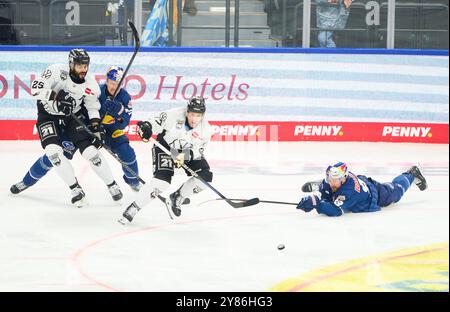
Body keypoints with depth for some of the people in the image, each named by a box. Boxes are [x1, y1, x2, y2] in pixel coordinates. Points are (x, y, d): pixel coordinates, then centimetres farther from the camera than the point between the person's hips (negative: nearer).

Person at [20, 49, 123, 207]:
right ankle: (75, 189, -9)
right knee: (53, 150, -21)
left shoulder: (90, 83, -11)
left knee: (90, 150, -12)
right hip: (49, 115, -2)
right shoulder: (57, 71, -24)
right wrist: (56, 97, -38)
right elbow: (36, 88, -28)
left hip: (74, 115, 2)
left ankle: (112, 185, 4)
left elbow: (93, 108, 0)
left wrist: (97, 128, -12)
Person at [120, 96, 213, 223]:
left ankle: (177, 197, 8)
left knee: (206, 176, -12)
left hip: (189, 152, 4)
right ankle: (134, 207, -18)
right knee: (162, 179, -24)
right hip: (166, 146, -4)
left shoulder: (206, 129, -19)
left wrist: (186, 155, -39)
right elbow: (157, 122, -13)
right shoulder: (173, 115, -26)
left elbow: (198, 152, -19)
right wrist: (146, 126, -34)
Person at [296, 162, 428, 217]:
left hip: (378, 194, -4)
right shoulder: (329, 181, -32)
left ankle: (411, 175, 58)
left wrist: (316, 203, -70)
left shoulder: (350, 191, -52)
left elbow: (337, 211, -61)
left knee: (397, 190, 27)